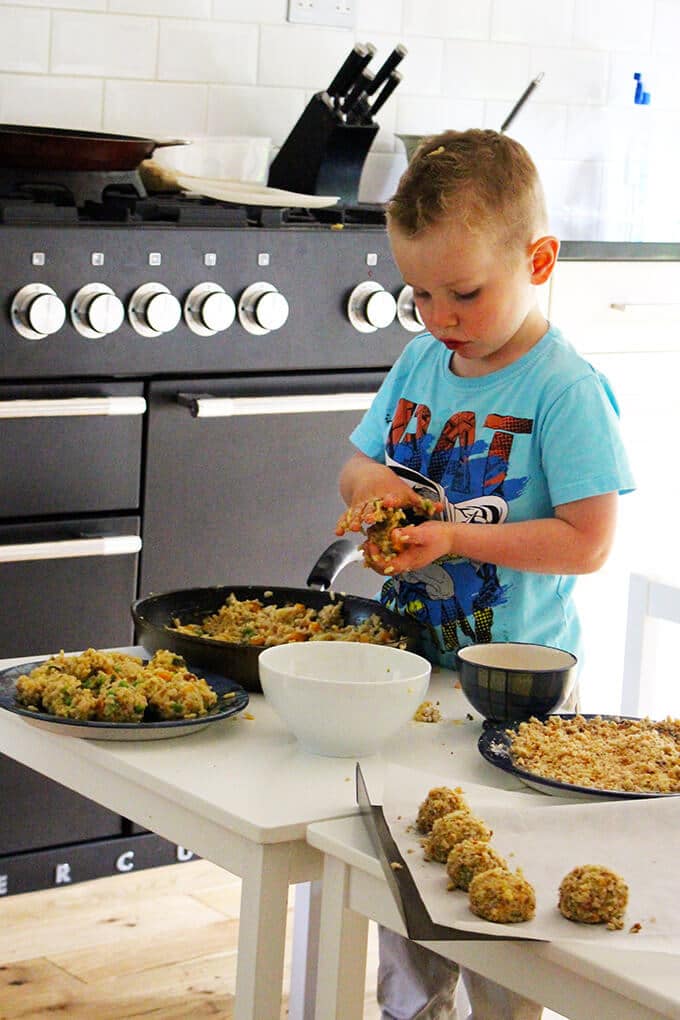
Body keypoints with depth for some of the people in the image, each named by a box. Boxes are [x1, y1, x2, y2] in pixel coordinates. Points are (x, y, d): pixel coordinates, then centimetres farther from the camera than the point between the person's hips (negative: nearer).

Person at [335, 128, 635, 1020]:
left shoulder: (564, 388, -15)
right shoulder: (419, 363, 6)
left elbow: (588, 543, -18)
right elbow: (358, 468, 18)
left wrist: (454, 536, -22)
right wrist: (372, 482, -6)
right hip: (412, 658, 7)